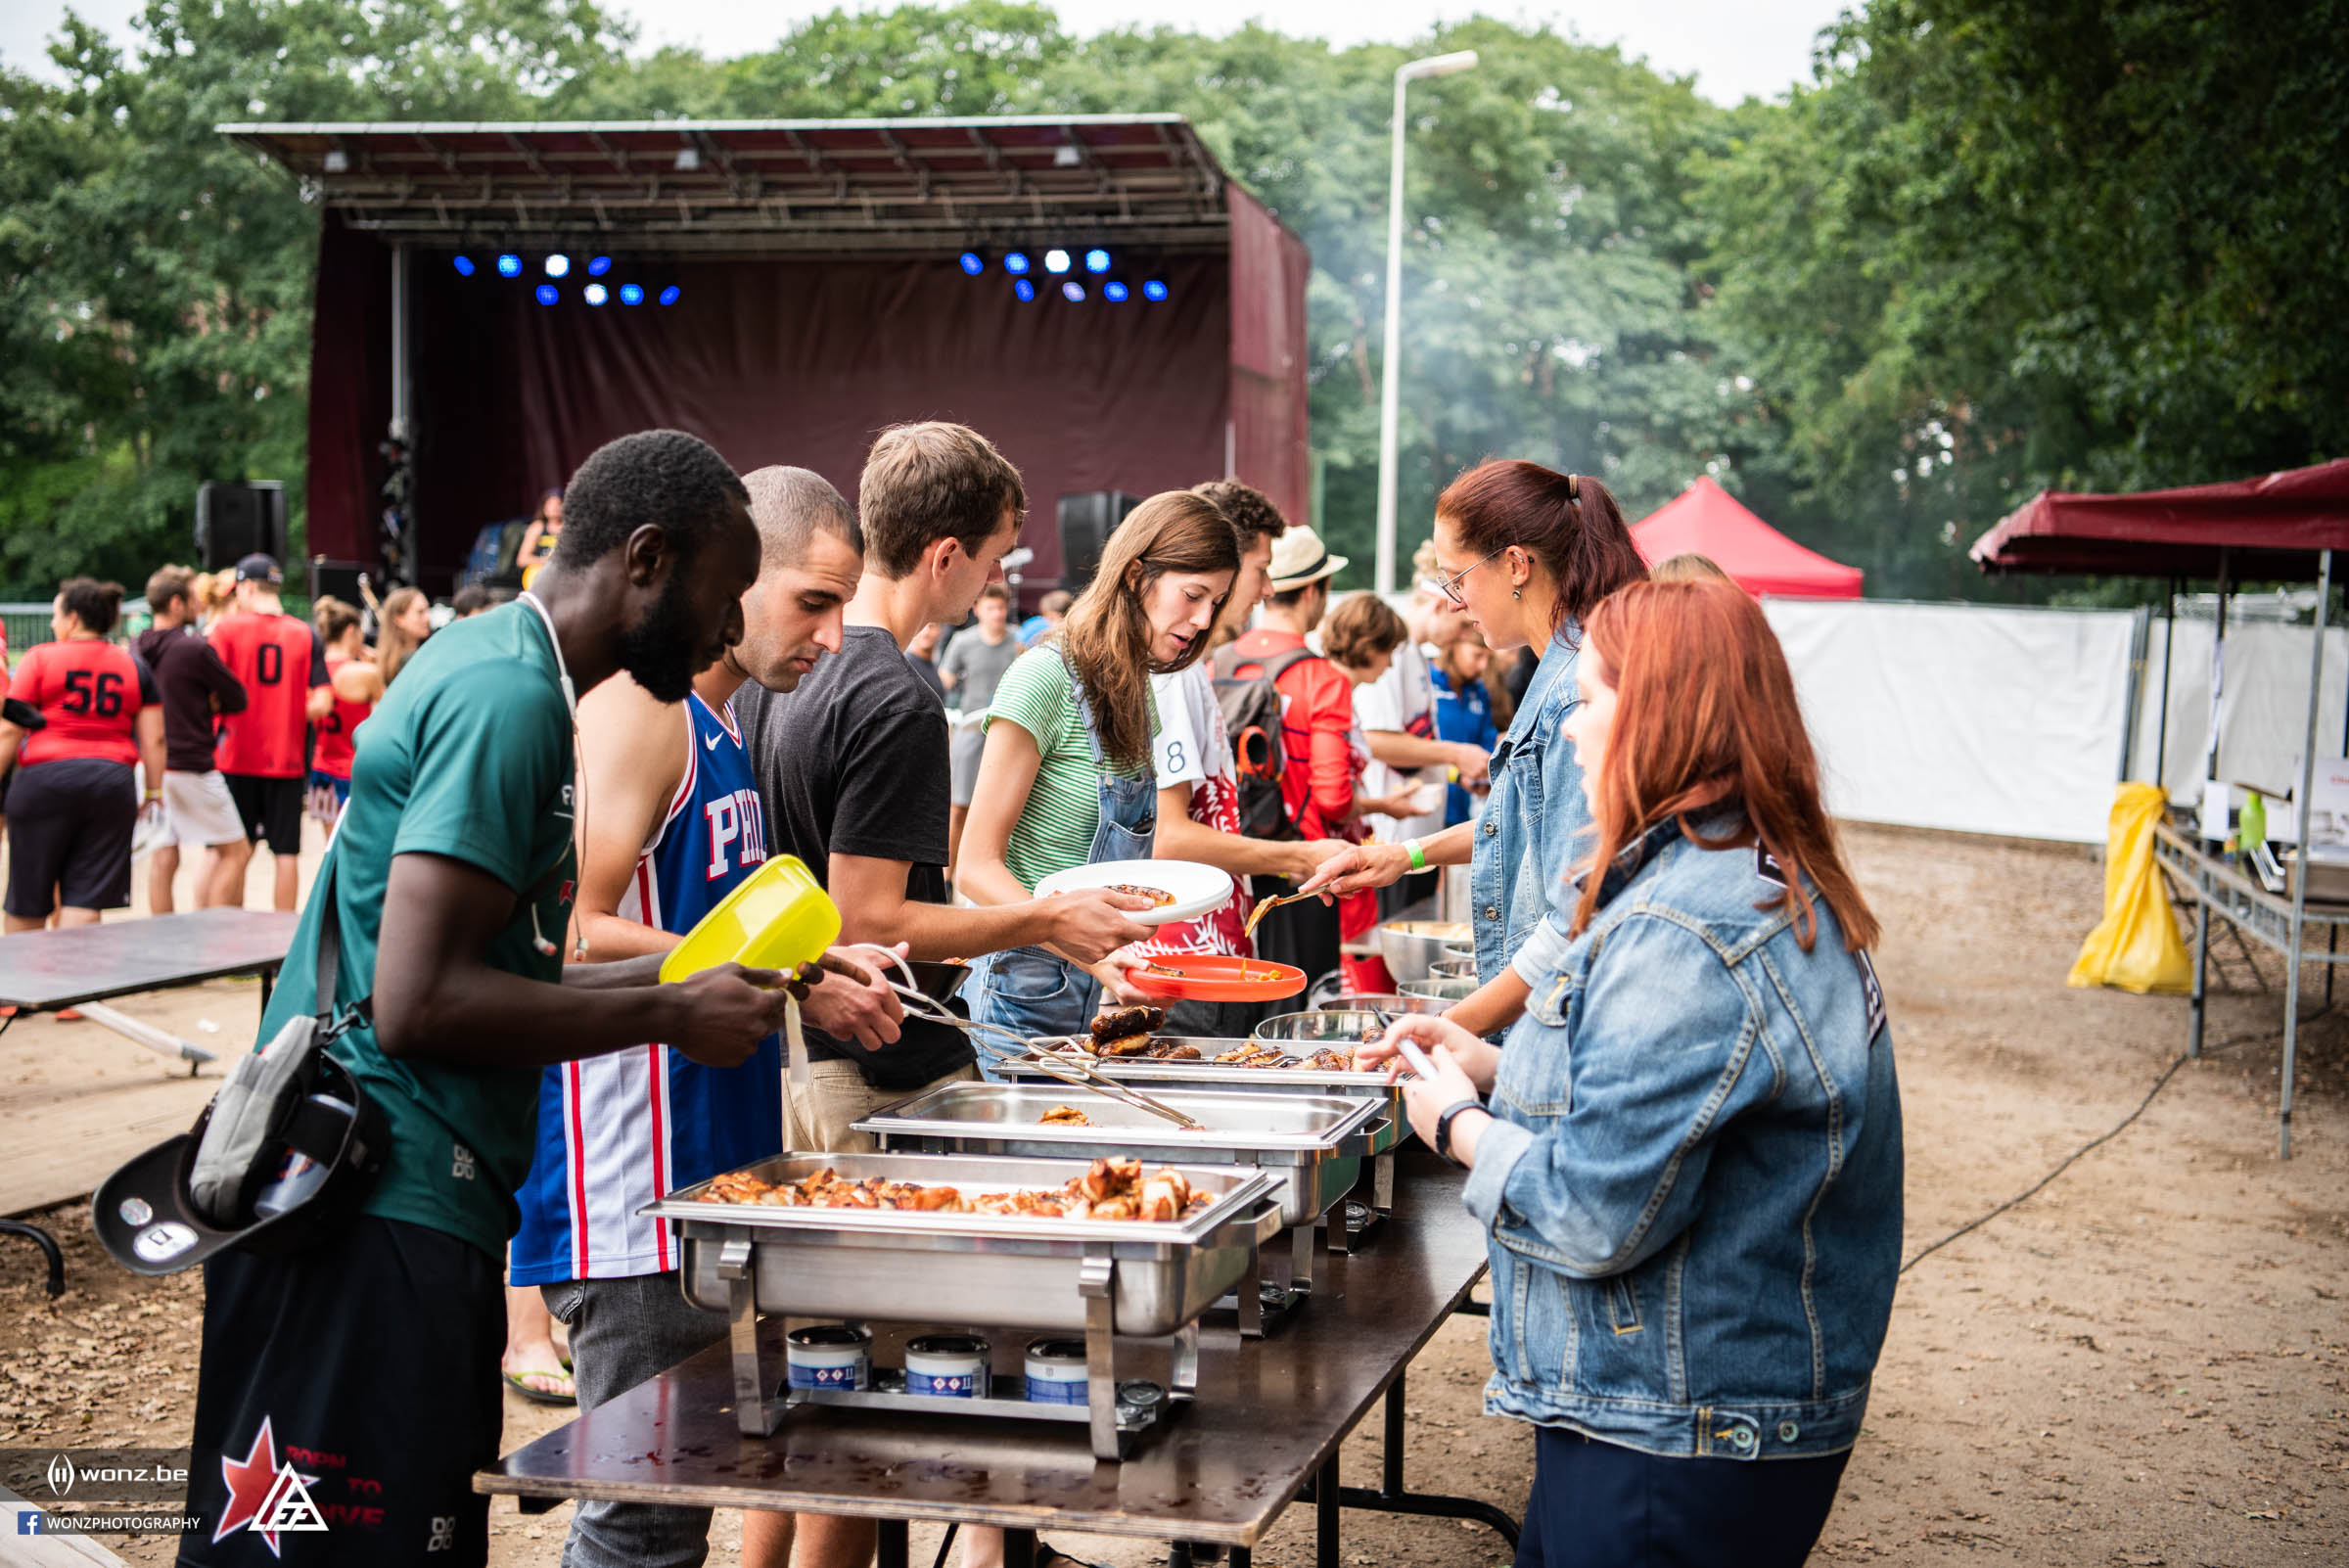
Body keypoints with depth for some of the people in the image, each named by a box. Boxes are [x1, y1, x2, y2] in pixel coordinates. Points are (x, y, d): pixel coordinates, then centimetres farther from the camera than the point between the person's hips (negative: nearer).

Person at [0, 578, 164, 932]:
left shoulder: (39, 658, 0)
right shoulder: (135, 666, 9)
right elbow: (153, 738, 6)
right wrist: (154, 791, 13)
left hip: (44, 779, -2)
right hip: (113, 782, 2)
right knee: (85, 902, 1)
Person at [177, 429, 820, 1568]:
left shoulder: (493, 665, 17)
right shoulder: (509, 695, -15)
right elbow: (420, 1003, -22)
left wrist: (693, 974, 14)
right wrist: (673, 1018, -13)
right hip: (376, 1219, -11)